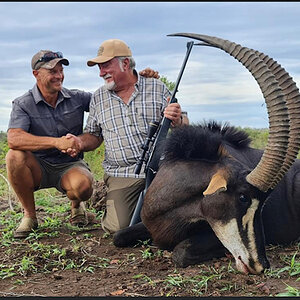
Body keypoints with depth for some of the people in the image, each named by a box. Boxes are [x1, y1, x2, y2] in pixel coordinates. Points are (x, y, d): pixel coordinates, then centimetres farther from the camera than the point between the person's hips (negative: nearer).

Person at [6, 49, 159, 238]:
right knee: (15, 156, -32)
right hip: (38, 167, 0)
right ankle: (29, 215, -9)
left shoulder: (76, 98, 1)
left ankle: (76, 206, 7)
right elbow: (14, 139, -26)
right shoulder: (23, 105, -8)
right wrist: (56, 142, -37)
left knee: (83, 186, -34)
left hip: (71, 165, 0)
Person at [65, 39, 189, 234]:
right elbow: (94, 136, 20)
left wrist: (177, 121, -17)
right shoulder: (98, 98, 12)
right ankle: (114, 203, 18)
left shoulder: (158, 88, 5)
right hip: (121, 174, 1)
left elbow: (182, 131, 7)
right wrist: (81, 143, -3)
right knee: (119, 226, -16)